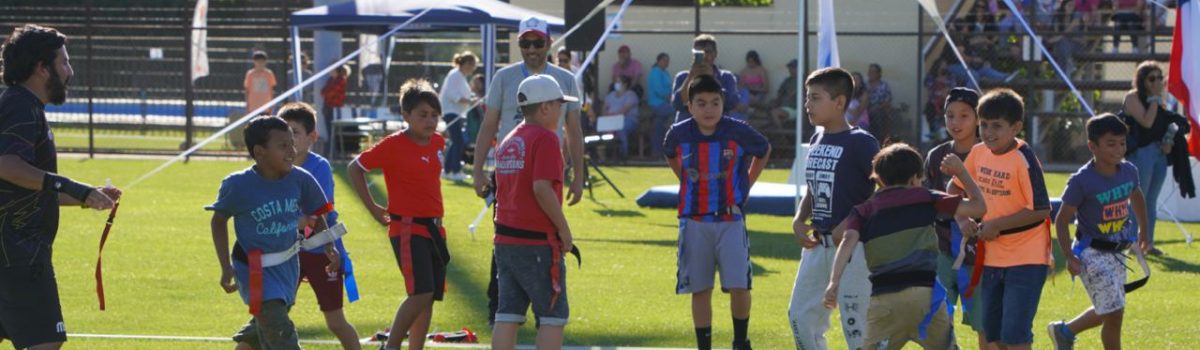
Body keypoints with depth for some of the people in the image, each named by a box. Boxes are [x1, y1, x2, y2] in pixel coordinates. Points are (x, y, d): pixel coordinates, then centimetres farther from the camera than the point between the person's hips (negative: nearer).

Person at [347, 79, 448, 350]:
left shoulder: (438, 142, 8)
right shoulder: (393, 145, -11)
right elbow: (355, 168, -3)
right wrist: (373, 208, -4)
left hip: (434, 228, 7)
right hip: (407, 229, -7)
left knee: (430, 297, 7)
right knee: (421, 292, -18)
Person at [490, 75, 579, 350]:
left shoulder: (508, 142, 16)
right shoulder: (545, 138, -10)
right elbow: (542, 188, -21)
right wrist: (564, 229, -12)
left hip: (505, 240, 8)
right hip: (538, 242, -8)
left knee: (508, 315, 6)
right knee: (554, 315, 0)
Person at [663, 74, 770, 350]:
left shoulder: (739, 132, -10)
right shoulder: (679, 133, -4)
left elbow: (764, 150, 11)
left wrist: (747, 185, 8)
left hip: (731, 220, -2)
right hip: (694, 221, 2)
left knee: (739, 286, -9)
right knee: (700, 290, 5)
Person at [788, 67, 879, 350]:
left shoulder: (860, 143, -12)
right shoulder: (817, 141, 11)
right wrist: (799, 220, 3)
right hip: (819, 242, 8)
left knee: (854, 321, -6)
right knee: (801, 314, 11)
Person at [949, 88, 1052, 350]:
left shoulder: (1023, 159, -18)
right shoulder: (978, 153, 2)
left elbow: (1041, 210, -21)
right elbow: (955, 187, 18)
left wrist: (997, 224, -19)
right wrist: (962, 220, 1)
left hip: (1026, 259, -7)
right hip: (992, 257, 7)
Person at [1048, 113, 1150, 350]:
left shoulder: (1129, 171, -2)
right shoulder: (1081, 181, -21)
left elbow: (1136, 197, 20)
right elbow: (1062, 219, -14)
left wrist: (1143, 231, 27)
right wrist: (1069, 257, -20)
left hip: (1117, 251, 7)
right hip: (1093, 254, -7)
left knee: (1107, 310, 19)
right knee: (1113, 313, -7)